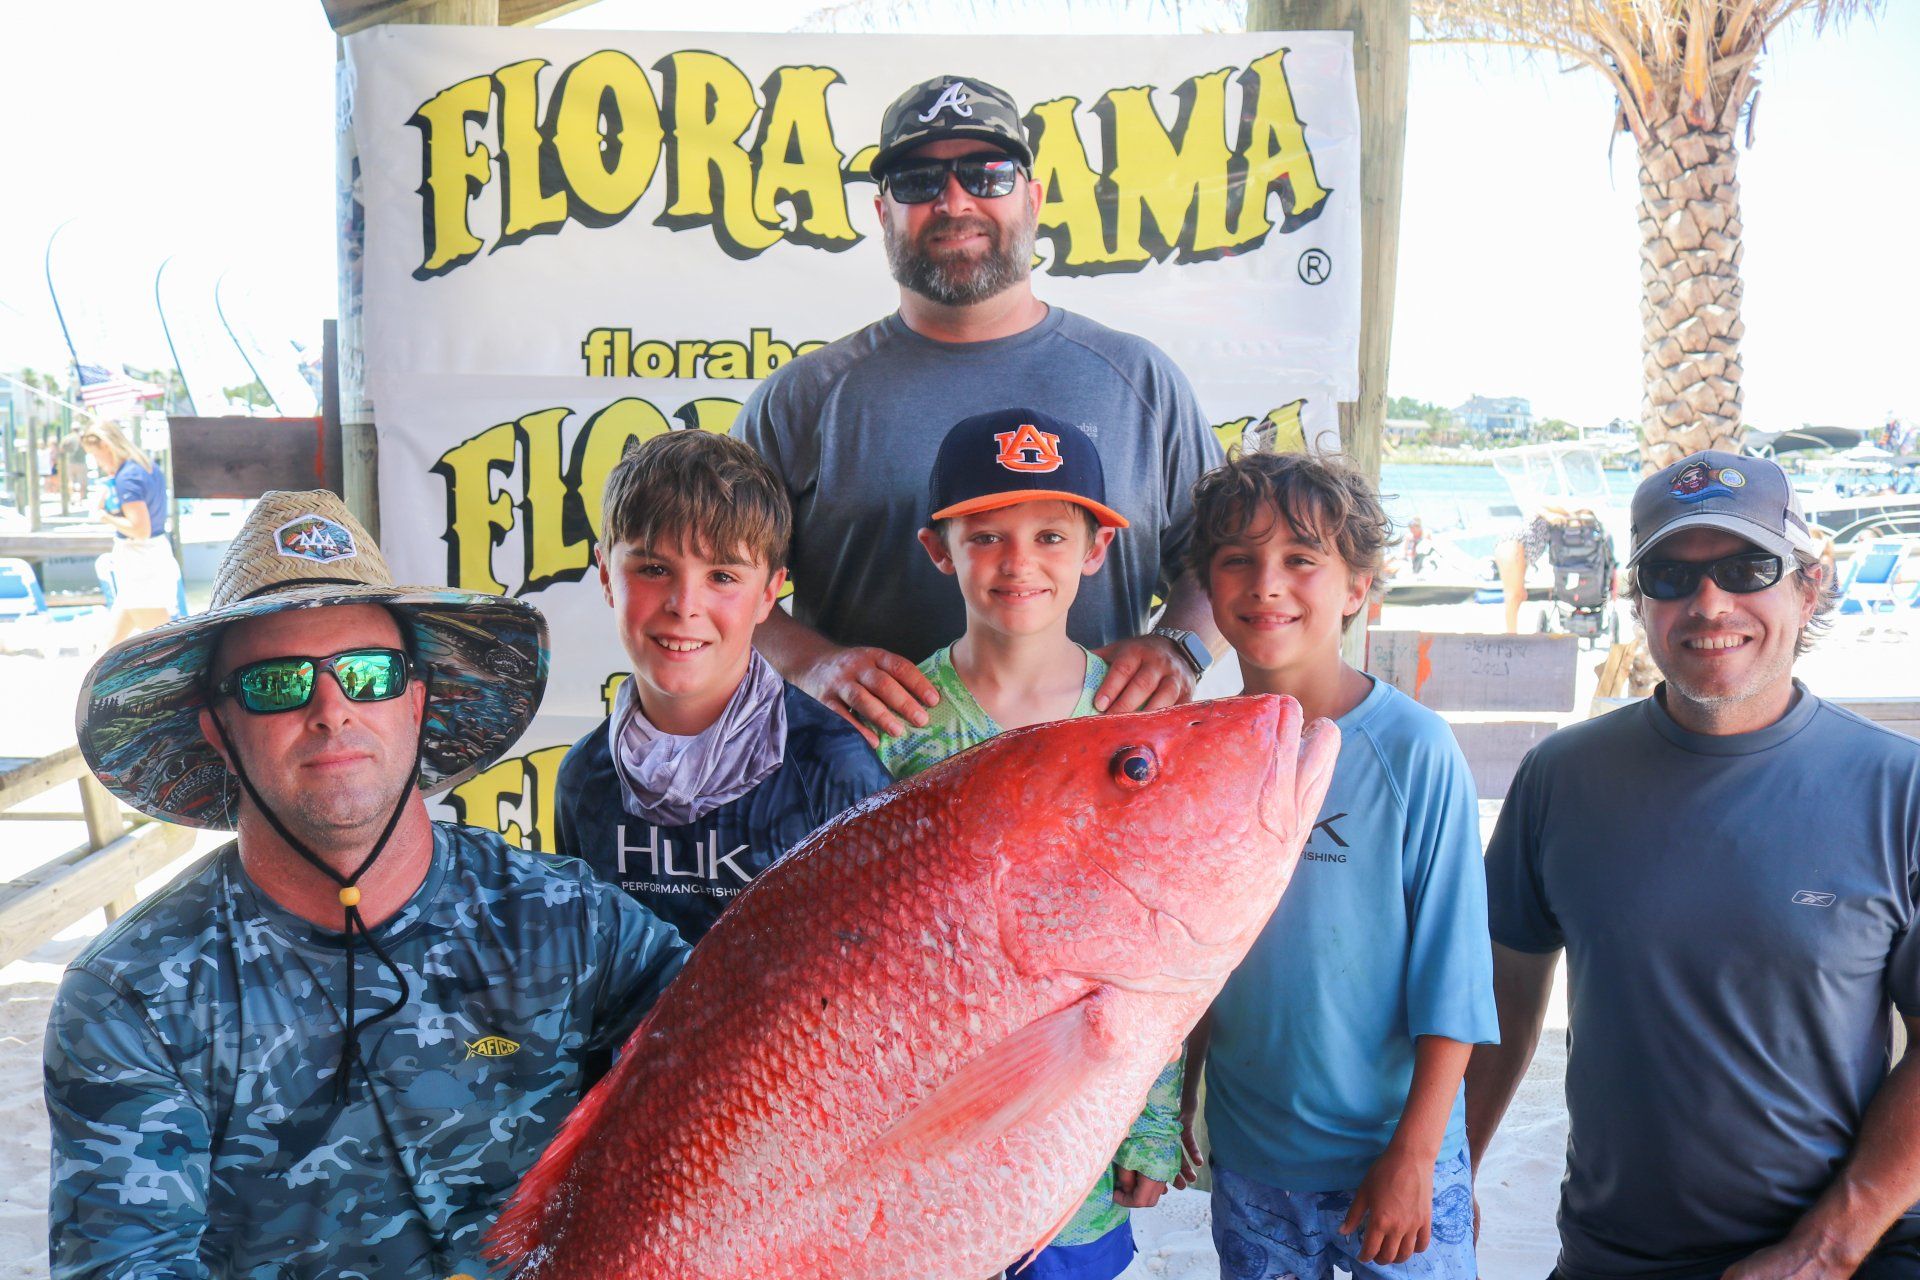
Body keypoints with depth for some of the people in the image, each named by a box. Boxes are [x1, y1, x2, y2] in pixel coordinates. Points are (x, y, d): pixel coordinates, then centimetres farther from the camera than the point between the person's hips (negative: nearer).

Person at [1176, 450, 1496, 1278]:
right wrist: (1183, 1090, 8)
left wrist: (1414, 1154, -11)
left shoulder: (1413, 750, -15)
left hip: (1392, 1154, -3)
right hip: (1245, 1156, 3)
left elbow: (1452, 973, -11)